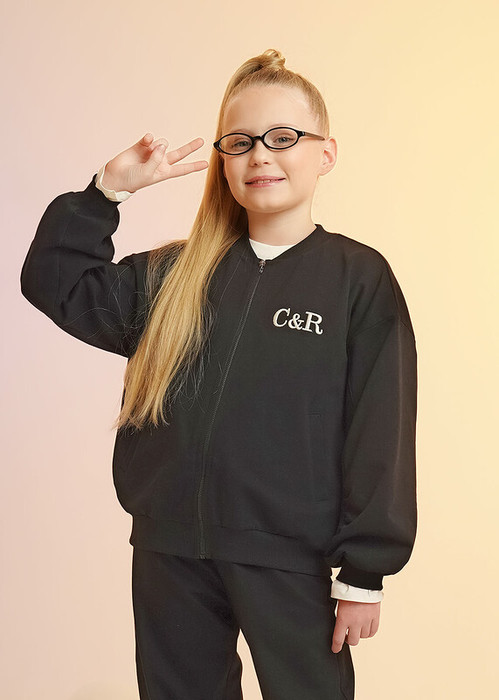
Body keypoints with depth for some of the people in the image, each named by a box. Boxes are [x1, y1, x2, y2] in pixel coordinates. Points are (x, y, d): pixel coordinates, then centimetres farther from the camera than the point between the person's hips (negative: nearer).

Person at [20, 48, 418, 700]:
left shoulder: (360, 278, -4)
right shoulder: (173, 274, 8)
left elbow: (380, 437, -6)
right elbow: (56, 282, 11)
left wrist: (364, 573, -8)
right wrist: (110, 187, 1)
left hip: (290, 560, -3)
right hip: (169, 552, 4)